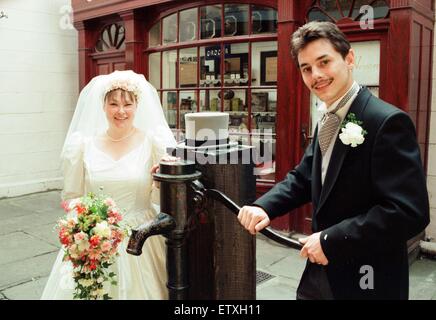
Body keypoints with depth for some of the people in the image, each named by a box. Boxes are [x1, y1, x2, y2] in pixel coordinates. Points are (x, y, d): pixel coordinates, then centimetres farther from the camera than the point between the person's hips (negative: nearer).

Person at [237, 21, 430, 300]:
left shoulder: (386, 121, -20)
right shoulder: (328, 121, 6)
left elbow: (410, 212, -25)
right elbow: (303, 178, 10)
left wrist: (331, 240, -23)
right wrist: (263, 207, -8)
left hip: (366, 280, -7)